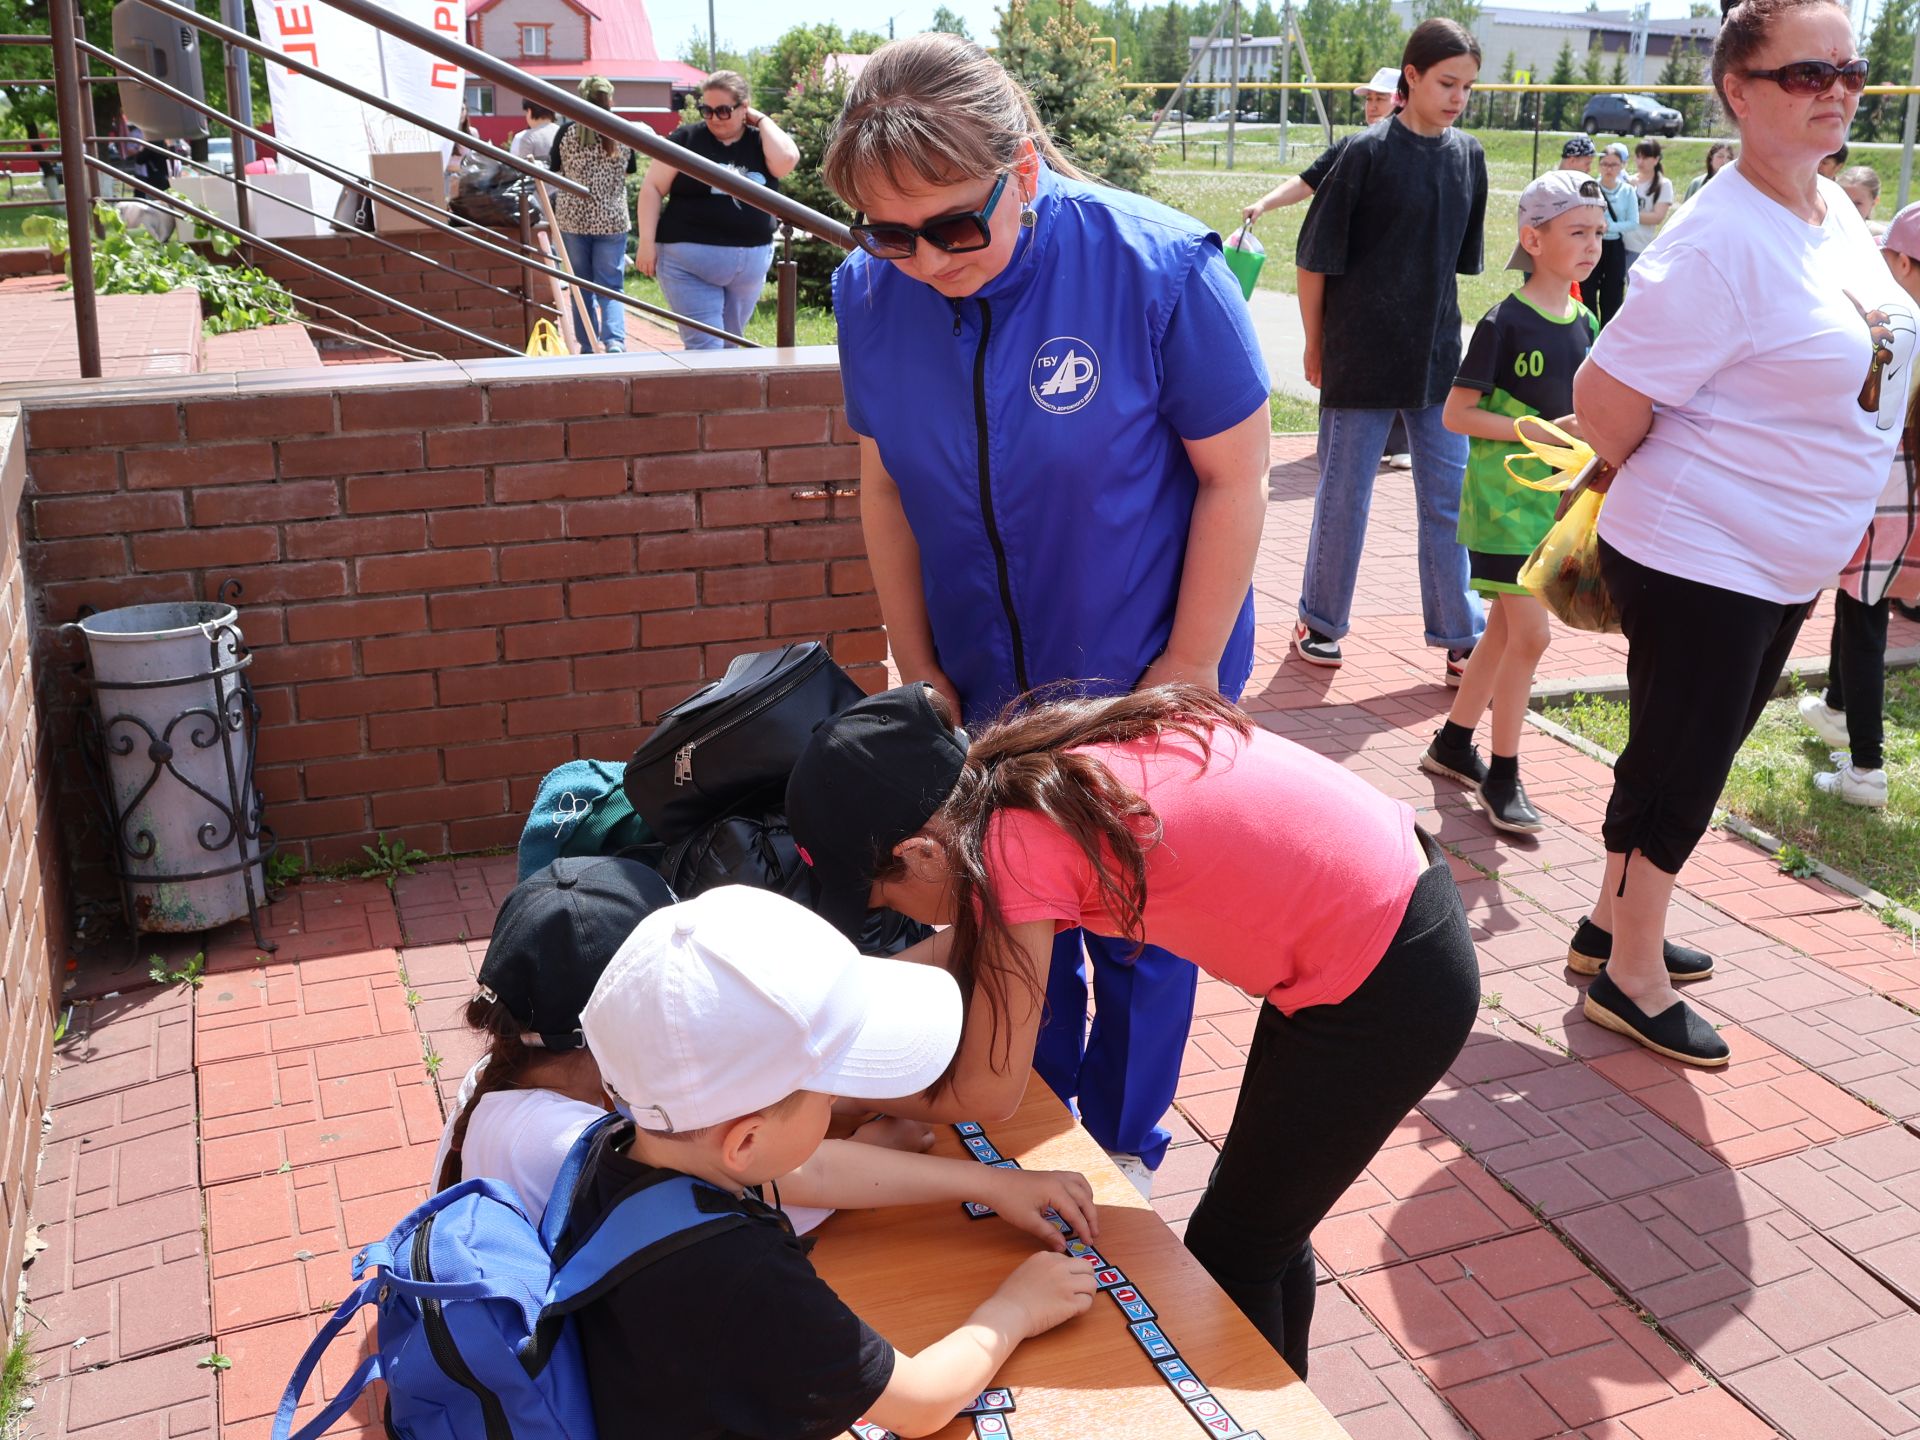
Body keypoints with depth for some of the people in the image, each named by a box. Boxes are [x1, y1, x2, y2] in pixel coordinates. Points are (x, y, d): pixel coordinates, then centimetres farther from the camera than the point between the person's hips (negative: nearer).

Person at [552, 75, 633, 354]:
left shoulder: (567, 132, -3)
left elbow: (555, 173, 5)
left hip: (572, 219, 0)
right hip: (612, 221, 0)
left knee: (581, 288, 11)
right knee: (611, 288, 3)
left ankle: (588, 348, 14)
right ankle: (615, 341, -17)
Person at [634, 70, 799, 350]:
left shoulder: (762, 142, 5)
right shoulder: (687, 138, -2)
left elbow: (786, 161, -17)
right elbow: (652, 188, -1)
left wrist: (761, 120, -5)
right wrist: (646, 242, -9)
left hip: (750, 263, 3)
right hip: (689, 261, -3)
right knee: (704, 346, -11)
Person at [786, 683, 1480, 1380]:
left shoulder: (1017, 842, -26)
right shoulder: (1033, 759, -3)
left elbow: (985, 1095, -15)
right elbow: (981, 932, 16)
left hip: (1387, 993, -8)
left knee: (1230, 1252, 13)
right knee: (1264, 1223, 26)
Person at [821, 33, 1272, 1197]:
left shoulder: (1158, 269, -23)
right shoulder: (871, 292, -11)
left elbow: (1236, 479, -15)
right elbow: (887, 488, 1)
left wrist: (1186, 669, -13)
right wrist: (917, 669, 3)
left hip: (1144, 681, -3)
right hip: (987, 687, 4)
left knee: (1136, 931, 12)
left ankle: (1124, 1146, 37)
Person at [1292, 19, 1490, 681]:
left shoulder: (1468, 156, 6)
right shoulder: (1368, 153, -9)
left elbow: (1461, 256, 15)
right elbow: (1315, 257, -6)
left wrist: (1441, 328, 14)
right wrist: (1316, 346, -3)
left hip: (1437, 353, 5)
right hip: (1362, 354, -5)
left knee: (1449, 498, 6)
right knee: (1343, 495, 6)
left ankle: (1459, 636, 15)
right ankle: (1320, 621, 21)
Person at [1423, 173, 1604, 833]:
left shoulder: (1585, 323, 9)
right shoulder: (1504, 323, -12)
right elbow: (1456, 414, -14)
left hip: (1557, 496, 7)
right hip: (1505, 497, -7)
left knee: (1506, 629, 13)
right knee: (1530, 634, -9)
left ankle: (1452, 744, 27)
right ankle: (1502, 776, 3)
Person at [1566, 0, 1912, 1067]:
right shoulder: (1721, 245, -23)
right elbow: (1606, 397, -24)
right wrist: (1671, 497, -6)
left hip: (1784, 567, 9)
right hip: (1698, 566, -9)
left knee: (1691, 757, 19)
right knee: (1681, 765, 1)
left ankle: (1616, 924, 36)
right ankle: (1631, 980, 19)